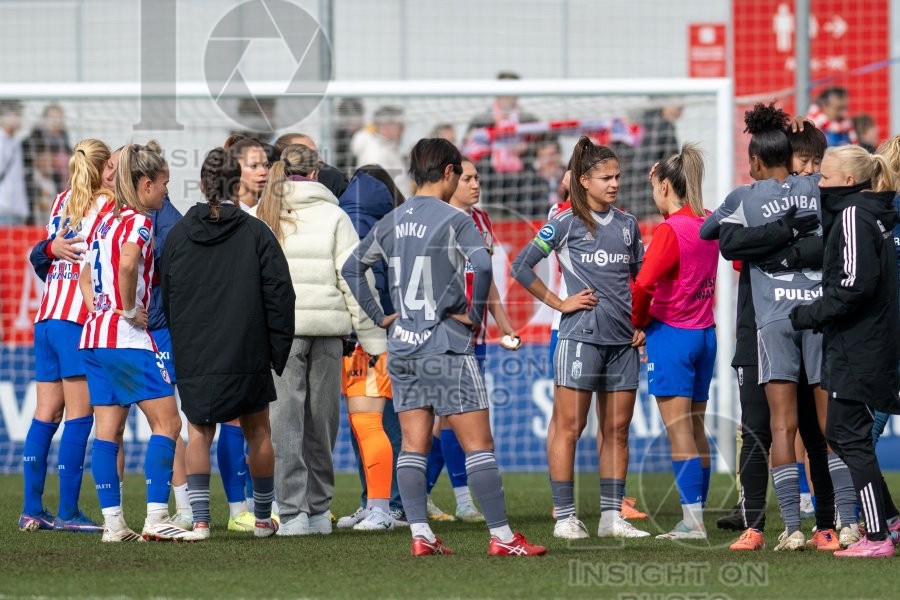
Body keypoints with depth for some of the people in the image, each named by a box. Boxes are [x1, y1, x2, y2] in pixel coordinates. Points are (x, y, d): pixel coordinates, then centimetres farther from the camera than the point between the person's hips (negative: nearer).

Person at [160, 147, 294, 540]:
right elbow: (279, 293, -6)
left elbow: (165, 295, 7)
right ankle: (263, 518, 22)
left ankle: (199, 518, -5)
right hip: (247, 355, -1)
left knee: (198, 432, 7)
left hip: (192, 356, 1)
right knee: (257, 432, 13)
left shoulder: (178, 234, 2)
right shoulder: (255, 233, -4)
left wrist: (174, 349, 15)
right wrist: (278, 350, 2)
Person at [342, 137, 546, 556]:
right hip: (446, 347, -6)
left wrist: (380, 317, 17)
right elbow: (482, 265, -26)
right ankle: (501, 536, -4)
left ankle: (420, 535, 2)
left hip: (402, 348, 6)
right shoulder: (453, 219, -10)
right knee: (478, 443, -3)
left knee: (413, 446, 7)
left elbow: (352, 268, 18)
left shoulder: (392, 222, 10)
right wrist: (475, 314, -12)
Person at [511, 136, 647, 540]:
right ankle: (565, 517, -3)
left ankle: (612, 516, 10)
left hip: (623, 339, 5)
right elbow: (521, 266, -1)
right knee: (568, 426, -5)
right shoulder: (566, 224, -2)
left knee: (617, 429, 6)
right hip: (580, 335, -5)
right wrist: (559, 303, -5)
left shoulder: (627, 225, 12)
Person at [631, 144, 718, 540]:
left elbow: (644, 284, -22)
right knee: (696, 428, 11)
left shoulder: (670, 231, -16)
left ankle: (692, 520, -13)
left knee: (679, 430, -8)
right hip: (705, 332, 8)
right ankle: (696, 516, 13)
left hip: (671, 333, -8)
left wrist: (638, 320, -7)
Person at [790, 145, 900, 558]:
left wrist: (809, 315, -15)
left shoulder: (853, 215, -13)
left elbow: (855, 284, -22)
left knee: (850, 437, -5)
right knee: (839, 433, 17)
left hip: (857, 348, -10)